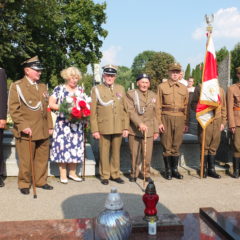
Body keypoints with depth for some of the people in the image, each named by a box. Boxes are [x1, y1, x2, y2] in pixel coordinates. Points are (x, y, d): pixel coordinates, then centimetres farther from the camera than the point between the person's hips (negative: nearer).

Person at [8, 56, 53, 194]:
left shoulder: (43, 87, 16)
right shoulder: (17, 86, -2)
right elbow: (13, 109, -8)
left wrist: (50, 126, 11)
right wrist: (23, 126, -17)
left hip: (43, 131, 5)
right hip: (26, 131, -5)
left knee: (43, 159, 12)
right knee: (26, 161, 3)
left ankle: (41, 181, 26)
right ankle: (24, 184, 19)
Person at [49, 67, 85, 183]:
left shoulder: (81, 90, 13)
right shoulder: (59, 89, 1)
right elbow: (51, 104, -5)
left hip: (77, 124, 4)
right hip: (63, 124, -4)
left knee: (75, 147, 6)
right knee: (63, 146, -3)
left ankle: (72, 173, 19)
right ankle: (63, 175, 6)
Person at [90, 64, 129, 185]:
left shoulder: (121, 89, 11)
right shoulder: (96, 89, 3)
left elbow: (125, 110, 10)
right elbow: (93, 112, 0)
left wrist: (126, 127, 5)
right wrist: (95, 130, -6)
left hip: (118, 127, 3)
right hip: (103, 127, -2)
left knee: (116, 152, 10)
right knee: (104, 153, 4)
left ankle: (115, 174, 23)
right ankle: (104, 176, 17)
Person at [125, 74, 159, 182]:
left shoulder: (153, 96, 13)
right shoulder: (130, 94, -1)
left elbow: (155, 114, 15)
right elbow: (130, 111, -11)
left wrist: (156, 130, 12)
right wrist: (139, 123, -21)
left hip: (149, 130, 3)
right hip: (134, 129, -3)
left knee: (147, 155, 2)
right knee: (134, 154, 5)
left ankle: (146, 173, 20)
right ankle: (134, 174, 22)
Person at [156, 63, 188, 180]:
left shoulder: (184, 88, 12)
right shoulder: (162, 87, 2)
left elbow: (186, 107, 12)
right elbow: (158, 106, -3)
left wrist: (186, 123, 8)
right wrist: (159, 122, -10)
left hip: (179, 119, 3)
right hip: (166, 118, -3)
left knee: (176, 146, 8)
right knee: (167, 146, 3)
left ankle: (175, 169, 19)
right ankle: (168, 170, 15)